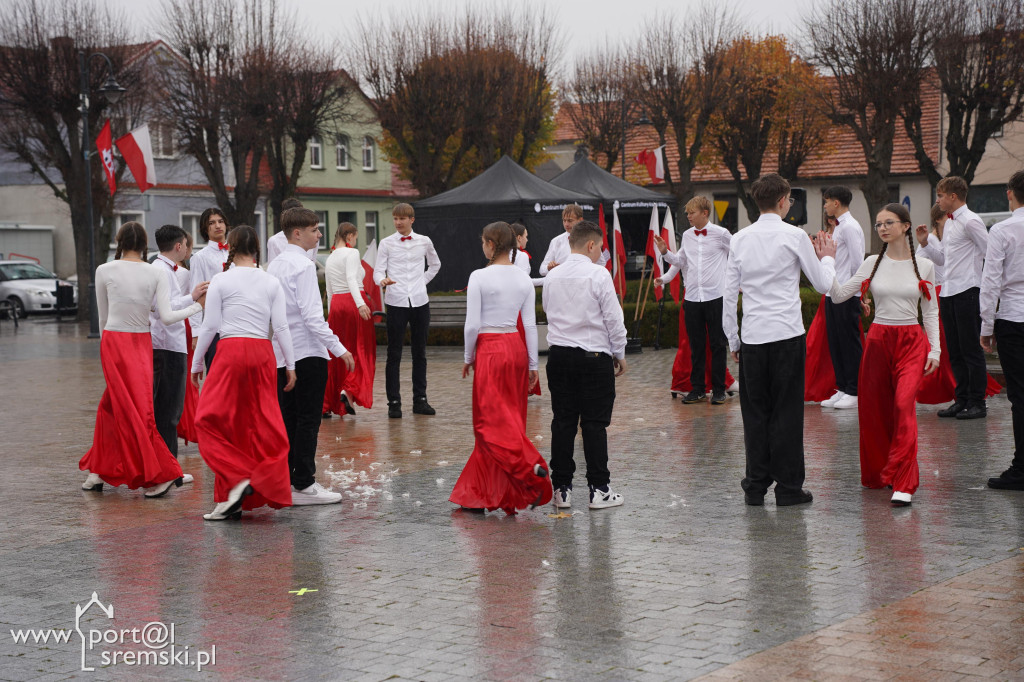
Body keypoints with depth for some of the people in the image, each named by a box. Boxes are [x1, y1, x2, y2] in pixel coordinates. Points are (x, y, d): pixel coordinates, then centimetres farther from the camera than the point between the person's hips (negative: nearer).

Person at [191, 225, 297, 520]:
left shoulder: (221, 280, -1)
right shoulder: (272, 282, 6)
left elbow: (211, 326, -2)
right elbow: (281, 327, 3)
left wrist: (196, 363, 8)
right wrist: (290, 365, 9)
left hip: (231, 352, -4)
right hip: (263, 353, 4)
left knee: (213, 421, 5)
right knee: (263, 424, 8)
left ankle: (237, 480, -10)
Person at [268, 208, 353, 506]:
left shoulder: (274, 265, 14)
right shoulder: (303, 266, -13)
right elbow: (311, 315, -19)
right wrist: (338, 348, -17)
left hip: (281, 354, 8)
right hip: (307, 352, -8)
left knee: (287, 419, 10)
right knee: (308, 419, -4)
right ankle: (304, 485, -3)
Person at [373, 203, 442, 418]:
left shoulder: (424, 242, 8)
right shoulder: (387, 243, 2)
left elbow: (435, 264, 25)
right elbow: (378, 271, -3)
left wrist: (424, 281, 12)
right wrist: (382, 280, -25)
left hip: (420, 301, 2)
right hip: (396, 302, -2)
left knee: (420, 352, 8)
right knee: (394, 354, -2)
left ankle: (420, 400, 16)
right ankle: (394, 402, 2)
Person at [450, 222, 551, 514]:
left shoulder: (480, 277, -11)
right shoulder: (524, 279, 4)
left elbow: (472, 324, -12)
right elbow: (530, 324, 4)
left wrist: (468, 357, 2)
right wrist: (533, 364, 10)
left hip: (490, 350, -6)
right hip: (516, 347, 6)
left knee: (492, 421, -3)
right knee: (512, 417, 11)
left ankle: (531, 467, -24)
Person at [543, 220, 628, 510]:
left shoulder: (552, 276, 6)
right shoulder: (598, 275, -10)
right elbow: (613, 318, -9)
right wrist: (619, 353, 3)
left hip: (559, 353, 5)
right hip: (593, 356, -5)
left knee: (563, 422, 7)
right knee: (594, 424, 0)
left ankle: (562, 489, 9)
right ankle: (599, 490, 2)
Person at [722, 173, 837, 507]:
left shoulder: (740, 239, 6)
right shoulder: (794, 236, -4)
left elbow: (729, 294, 7)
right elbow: (824, 284, 3)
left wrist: (733, 339, 15)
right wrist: (827, 257, 23)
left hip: (752, 338, 3)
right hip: (787, 335, -3)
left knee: (755, 413, 8)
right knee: (787, 412, 2)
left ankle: (755, 486, 11)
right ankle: (788, 487, 5)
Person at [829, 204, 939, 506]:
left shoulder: (924, 266, 3)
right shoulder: (872, 264, 5)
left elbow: (931, 312, 8)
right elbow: (839, 295, 0)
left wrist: (934, 349, 1)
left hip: (911, 343, -2)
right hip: (878, 341, 2)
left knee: (904, 404, -20)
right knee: (873, 409, 5)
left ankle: (903, 483, -20)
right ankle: (879, 473, 25)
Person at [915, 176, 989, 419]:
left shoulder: (970, 221, -11)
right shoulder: (949, 223, 16)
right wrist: (926, 242, 9)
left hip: (967, 292, -9)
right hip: (949, 292, 9)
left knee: (971, 349, -3)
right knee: (955, 351, 12)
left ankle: (977, 403, 2)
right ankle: (962, 400, 19)